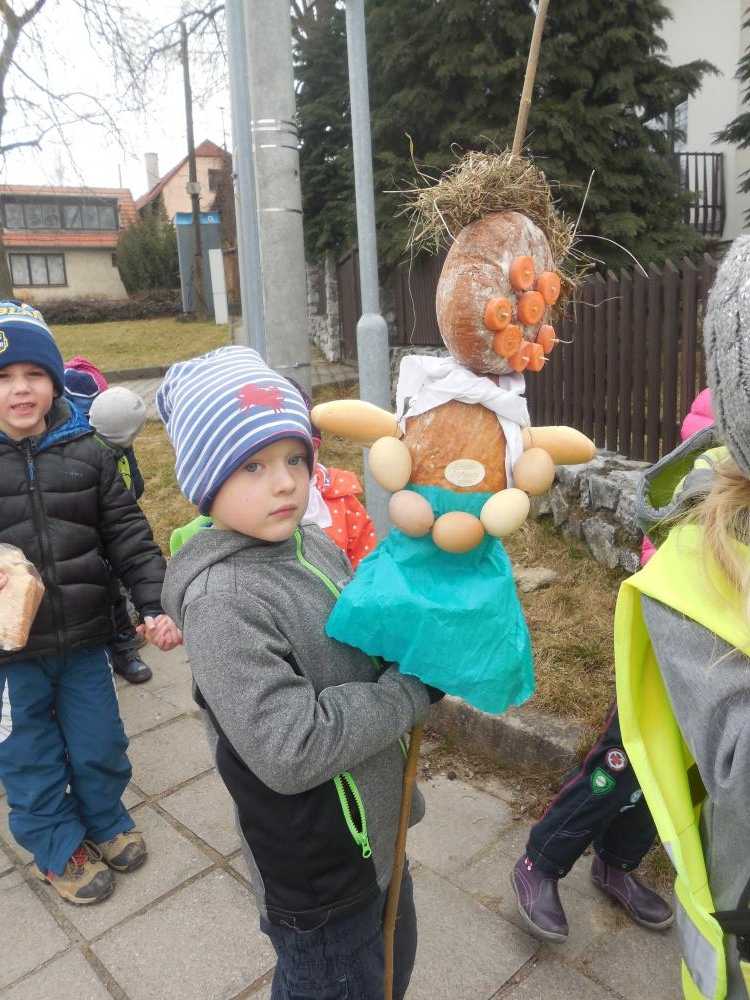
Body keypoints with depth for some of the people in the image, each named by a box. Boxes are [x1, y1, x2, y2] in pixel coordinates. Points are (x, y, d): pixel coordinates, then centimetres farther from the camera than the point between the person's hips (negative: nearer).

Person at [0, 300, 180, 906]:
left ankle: (107, 821, 46)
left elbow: (129, 537, -1)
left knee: (100, 748, 19)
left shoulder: (86, 452, -3)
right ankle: (59, 848, 41)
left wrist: (157, 604, -11)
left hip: (85, 639, 2)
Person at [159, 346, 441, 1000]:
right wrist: (414, 690, -23)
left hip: (375, 832, 7)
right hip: (319, 875, -7)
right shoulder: (221, 596, -28)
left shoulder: (316, 547, -4)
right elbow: (289, 750, -32)